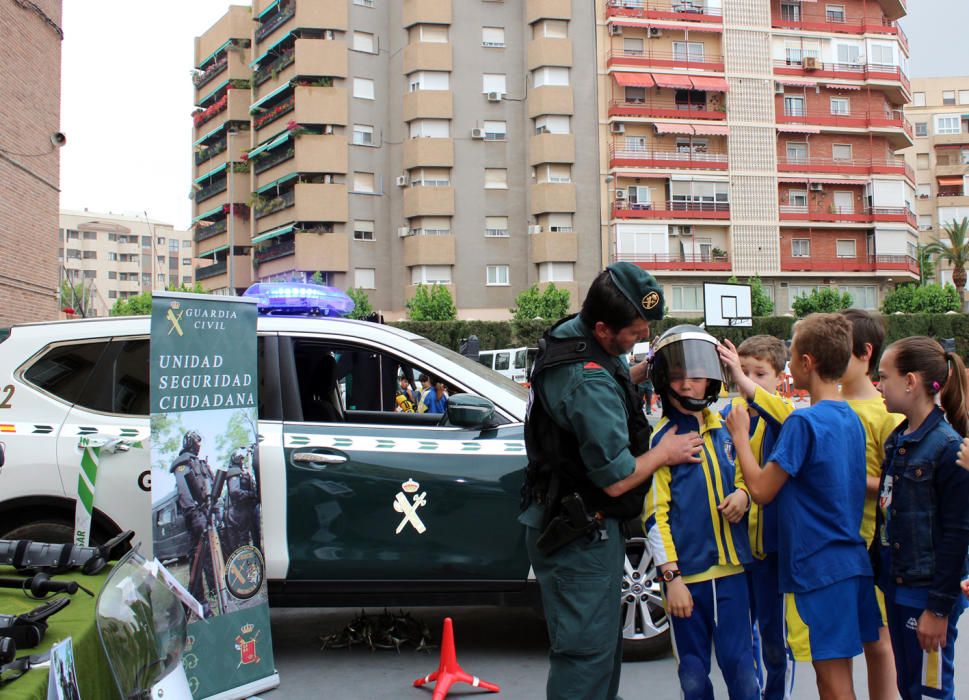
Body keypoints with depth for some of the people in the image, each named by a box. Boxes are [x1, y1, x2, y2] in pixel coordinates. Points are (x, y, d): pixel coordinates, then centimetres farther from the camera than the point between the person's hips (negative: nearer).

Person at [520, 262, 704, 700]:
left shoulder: (569, 333, 0)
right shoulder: (590, 381, -29)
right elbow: (617, 479, -23)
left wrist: (643, 371, 1)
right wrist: (664, 453, -5)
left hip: (570, 521, 10)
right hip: (579, 533, -10)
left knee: (602, 642, 22)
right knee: (587, 651, -2)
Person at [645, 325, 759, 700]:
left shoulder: (725, 430, 7)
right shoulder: (661, 440, -8)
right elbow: (655, 516, -9)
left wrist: (742, 494, -3)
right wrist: (672, 577, -13)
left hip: (730, 569, 4)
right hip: (686, 573, -3)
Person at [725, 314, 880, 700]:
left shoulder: (804, 421, -17)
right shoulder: (850, 418, 9)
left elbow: (762, 490, -16)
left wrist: (740, 434, -2)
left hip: (818, 567, -8)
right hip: (851, 562, 8)